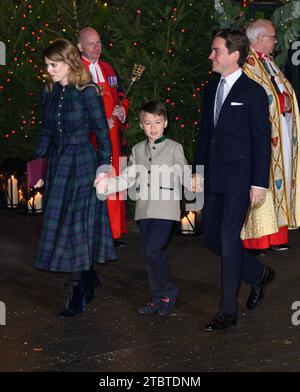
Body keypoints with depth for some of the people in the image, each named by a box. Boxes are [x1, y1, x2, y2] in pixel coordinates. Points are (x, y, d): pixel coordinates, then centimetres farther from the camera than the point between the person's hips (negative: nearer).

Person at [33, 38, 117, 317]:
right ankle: (88, 280, 25)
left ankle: (76, 295, 3)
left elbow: (102, 130, -9)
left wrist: (104, 166, -12)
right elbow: (46, 131, 14)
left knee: (76, 227, -5)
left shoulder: (87, 92, -11)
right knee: (59, 224, 9)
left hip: (82, 164, -7)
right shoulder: (50, 92, 7)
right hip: (57, 165, 7)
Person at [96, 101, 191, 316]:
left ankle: (169, 290, 3)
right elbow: (128, 177, 11)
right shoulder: (138, 149, 15)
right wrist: (107, 185, -3)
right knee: (150, 254, 9)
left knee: (152, 250, -16)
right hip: (144, 209, 6)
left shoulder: (174, 148, 1)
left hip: (165, 209, -5)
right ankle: (158, 298, 18)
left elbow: (184, 175, -3)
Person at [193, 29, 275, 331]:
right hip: (214, 178, 7)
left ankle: (228, 311, 1)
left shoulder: (252, 92, -8)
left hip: (239, 178, -7)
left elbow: (262, 140, -9)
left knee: (229, 240, -7)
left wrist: (259, 182, -12)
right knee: (211, 236, 10)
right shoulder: (211, 89, 12)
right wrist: (198, 171, 14)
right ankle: (259, 275, 32)